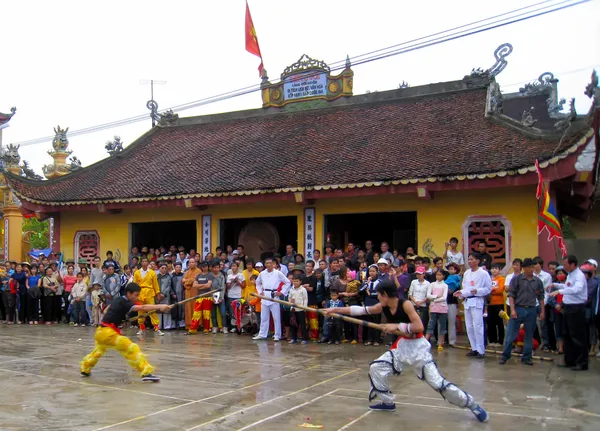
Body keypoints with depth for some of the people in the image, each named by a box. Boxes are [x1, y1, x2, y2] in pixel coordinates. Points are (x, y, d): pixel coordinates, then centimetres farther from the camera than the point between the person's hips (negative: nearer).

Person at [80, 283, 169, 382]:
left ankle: (85, 369, 57)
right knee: (131, 349, -17)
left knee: (99, 351, 37)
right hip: (107, 332, -10)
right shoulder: (124, 303, -17)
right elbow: (142, 308, -32)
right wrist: (159, 307, -42)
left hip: (101, 332, 10)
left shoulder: (119, 299, 9)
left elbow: (106, 310, 26)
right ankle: (146, 372, -26)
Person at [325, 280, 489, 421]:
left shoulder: (405, 304, -22)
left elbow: (419, 327, -28)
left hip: (417, 347, -7)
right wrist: (335, 309, -1)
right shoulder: (383, 307, -1)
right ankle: (388, 403, 21)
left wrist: (397, 326, -27)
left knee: (437, 382, -10)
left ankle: (473, 405, 6)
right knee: (376, 368, 4)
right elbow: (360, 310, 1)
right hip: (401, 347, 7)